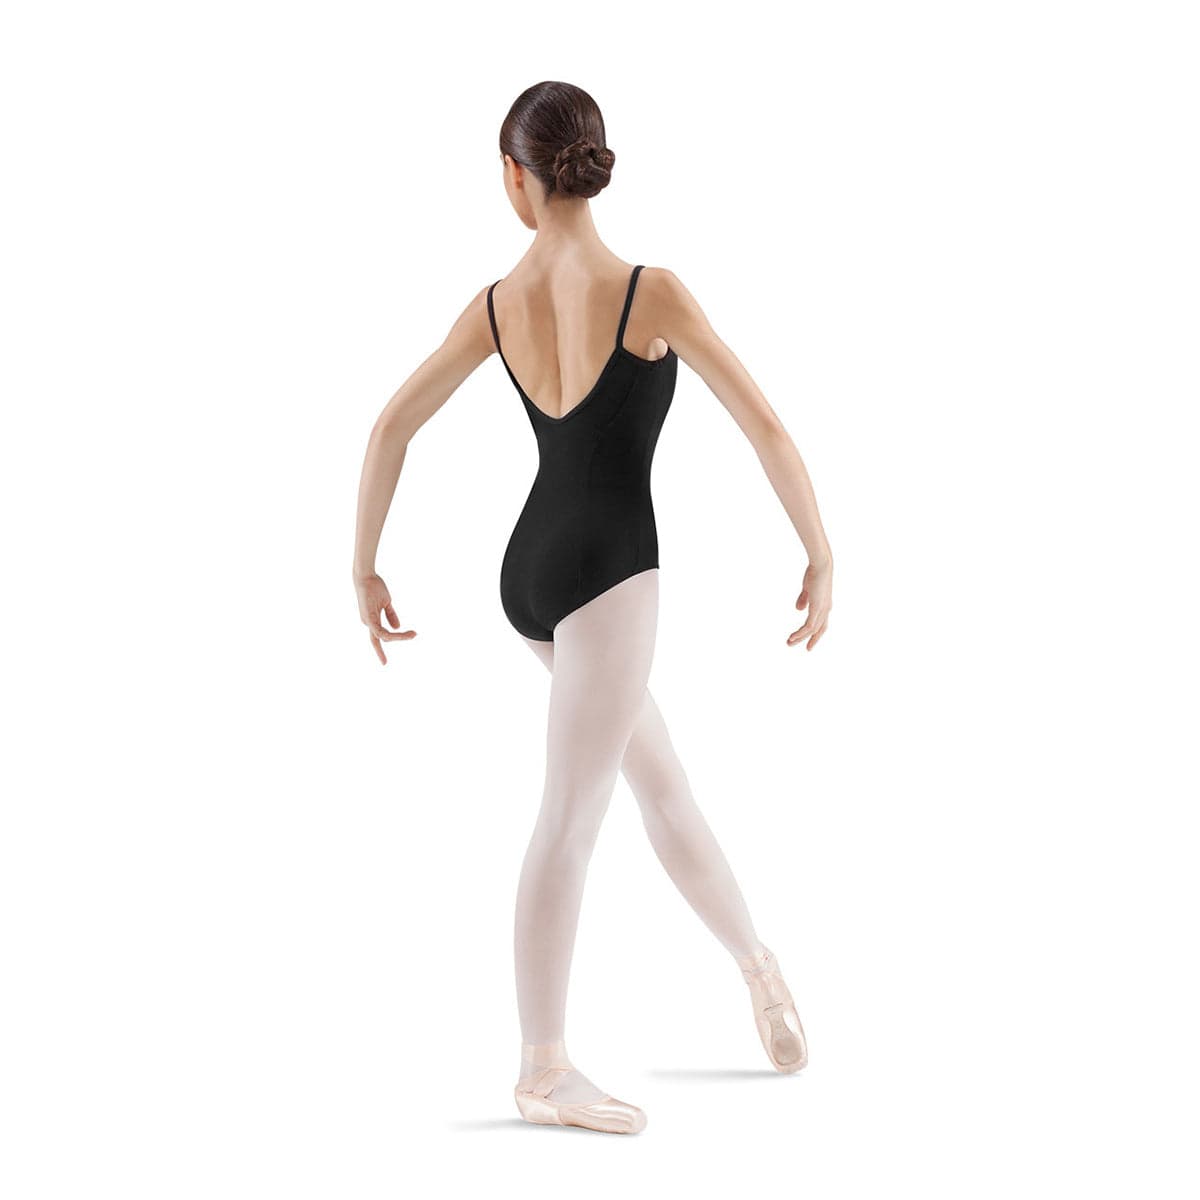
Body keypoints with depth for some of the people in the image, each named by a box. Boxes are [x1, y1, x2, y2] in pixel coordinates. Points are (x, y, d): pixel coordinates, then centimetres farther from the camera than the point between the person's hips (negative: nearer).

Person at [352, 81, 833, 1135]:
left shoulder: (496, 305, 0)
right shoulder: (650, 291, -15)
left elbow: (389, 429, 5)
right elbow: (767, 429, -13)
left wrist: (365, 570, 14)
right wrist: (822, 557, -1)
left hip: (530, 574, 7)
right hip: (608, 572, -7)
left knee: (661, 777, 20)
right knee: (569, 820, -3)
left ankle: (758, 962, 34)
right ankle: (544, 1069, 4)